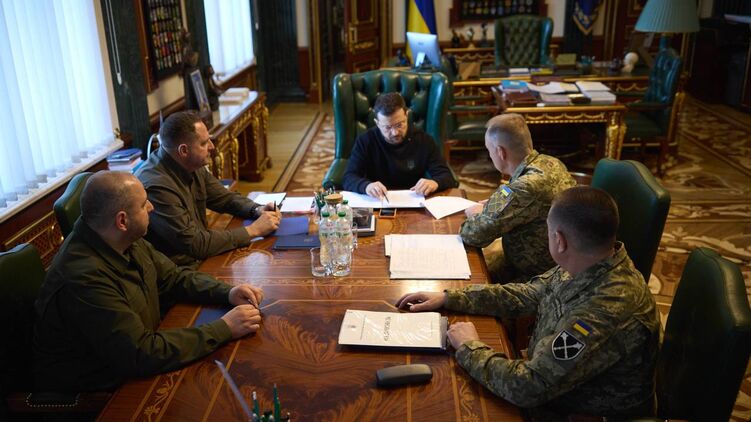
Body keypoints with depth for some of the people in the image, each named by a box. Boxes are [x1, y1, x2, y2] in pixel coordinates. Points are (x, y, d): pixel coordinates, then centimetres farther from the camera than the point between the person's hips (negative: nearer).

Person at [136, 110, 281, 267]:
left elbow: (225, 198, 14)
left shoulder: (191, 166, 0)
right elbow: (195, 244, -26)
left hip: (200, 260, 8)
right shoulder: (156, 186, -26)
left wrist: (258, 210, -5)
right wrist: (253, 230, -21)